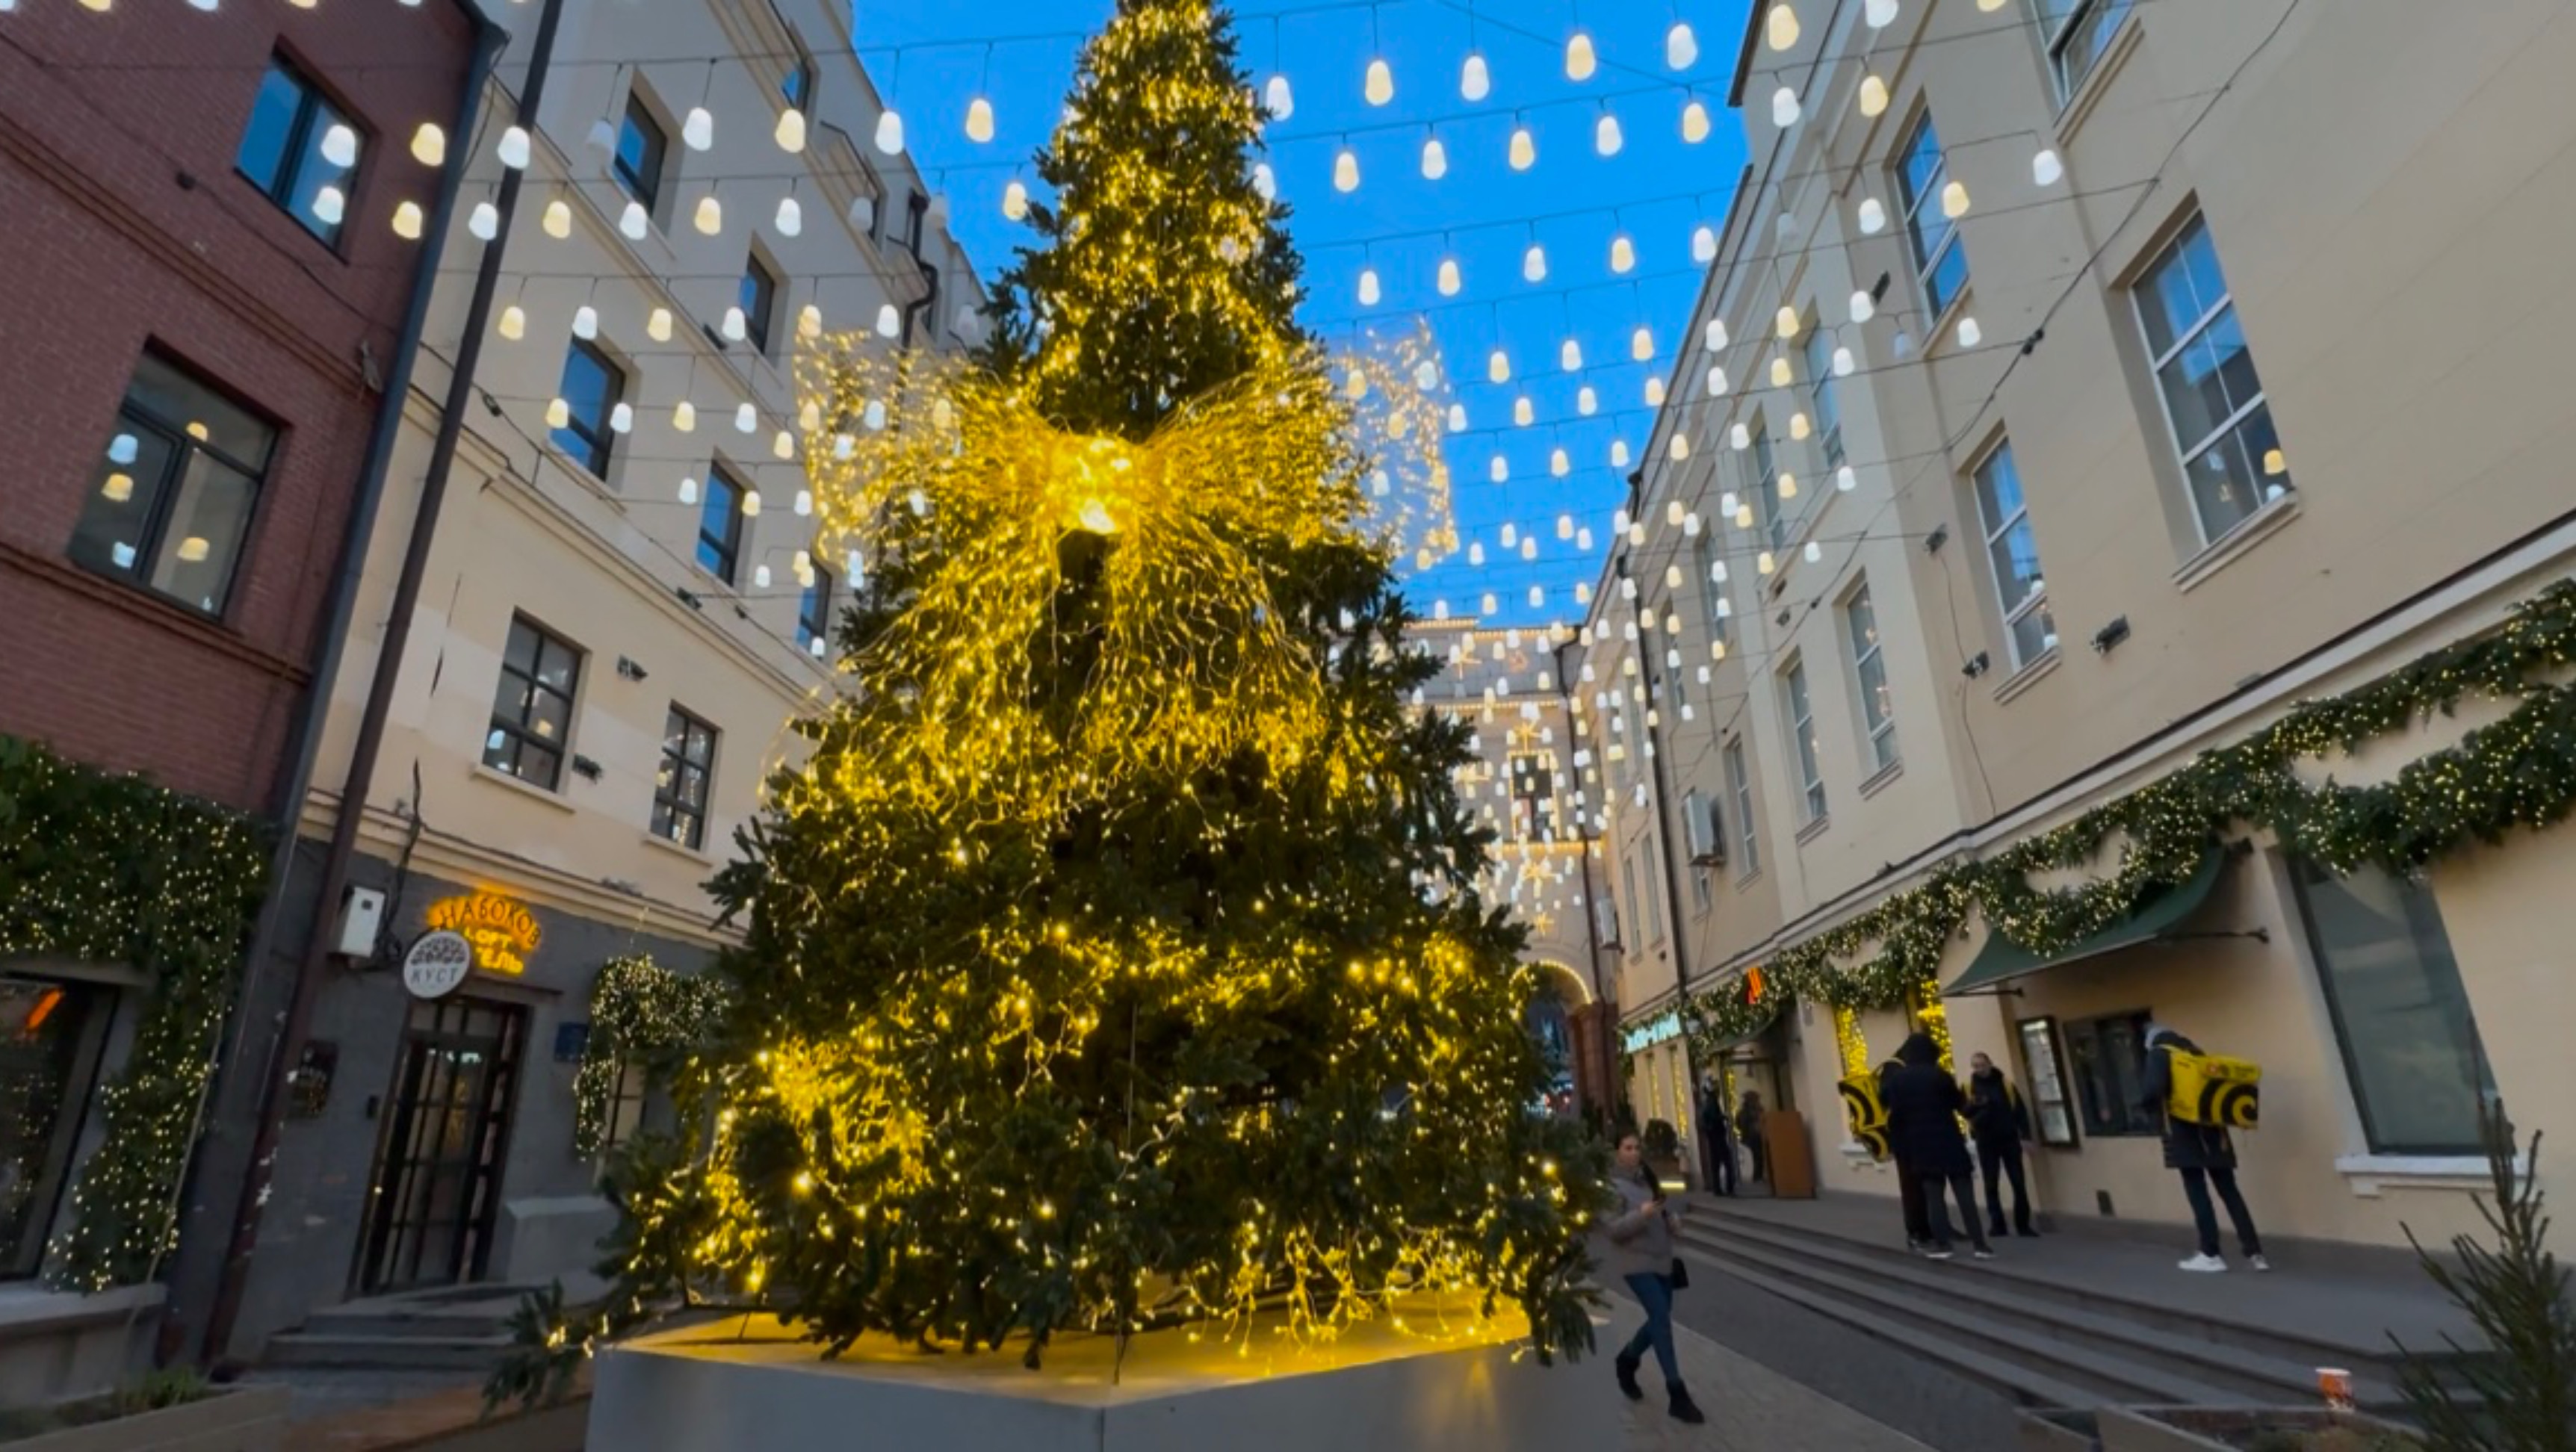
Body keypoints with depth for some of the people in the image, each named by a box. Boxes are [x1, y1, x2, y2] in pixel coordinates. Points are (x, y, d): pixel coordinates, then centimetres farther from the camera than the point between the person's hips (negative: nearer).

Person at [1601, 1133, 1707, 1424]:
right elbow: (1611, 1229, -18)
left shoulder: (1649, 1179, 8)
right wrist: (1640, 1214, -30)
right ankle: (1678, 1395, -7)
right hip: (1635, 1261, -7)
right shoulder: (1612, 1185, -13)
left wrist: (1671, 1219, 0)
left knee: (1660, 1318, 13)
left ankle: (1626, 1361, 37)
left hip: (1661, 1259, 7)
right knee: (1661, 1318, -15)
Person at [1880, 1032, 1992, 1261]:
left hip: (1920, 1145, 1)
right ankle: (1980, 1245, 3)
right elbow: (1961, 1104, 1)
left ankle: (1941, 1245, 4)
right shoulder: (1940, 1075, -9)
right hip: (1949, 1141, -1)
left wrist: (1899, 1145, 5)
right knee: (1965, 1194, 4)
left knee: (1932, 1195, 7)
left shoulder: (1896, 1079, -1)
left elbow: (1894, 1115, -2)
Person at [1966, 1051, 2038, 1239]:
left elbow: (2020, 1110, 2)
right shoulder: (1969, 1087, 2)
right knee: (1991, 1185, 4)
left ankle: (2023, 1225, 10)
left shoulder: (2006, 1084, 3)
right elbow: (1965, 1111, -5)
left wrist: (2025, 1135, -6)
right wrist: (1974, 1105, -27)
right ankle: (1997, 1224, 9)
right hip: (1986, 1142, 0)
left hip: (2009, 1139, 0)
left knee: (2019, 1183, 1)